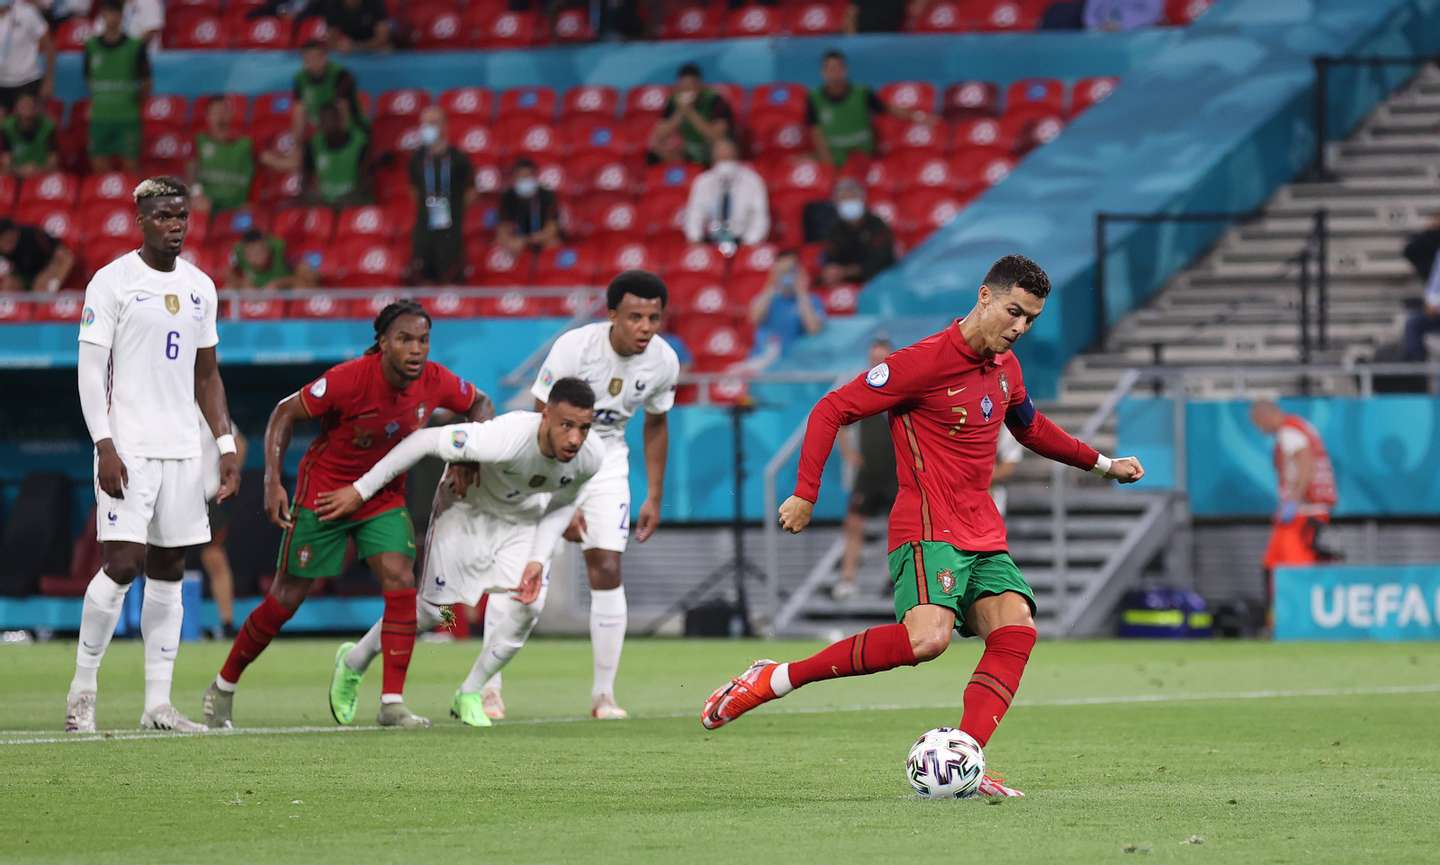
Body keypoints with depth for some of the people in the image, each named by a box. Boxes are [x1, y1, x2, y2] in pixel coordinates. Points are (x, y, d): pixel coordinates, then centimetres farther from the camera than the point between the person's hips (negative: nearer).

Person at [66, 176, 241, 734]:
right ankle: (82, 691, 0)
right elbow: (90, 371, -8)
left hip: (182, 451, 6)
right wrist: (104, 445, -17)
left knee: (168, 572, 5)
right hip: (128, 449, -6)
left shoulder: (199, 286, 13)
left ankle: (158, 703, 7)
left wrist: (226, 444, 10)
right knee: (121, 565, -12)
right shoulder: (113, 281, -5)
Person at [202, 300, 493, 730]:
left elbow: (480, 404, 8)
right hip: (323, 493, -4)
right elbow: (285, 413, -17)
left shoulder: (435, 383, -13)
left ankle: (393, 704, -11)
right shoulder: (350, 379, -28)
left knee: (401, 584, -16)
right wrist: (273, 481, -25)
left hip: (384, 497, 4)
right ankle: (222, 689, 20)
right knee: (286, 599, 2)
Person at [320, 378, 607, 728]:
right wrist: (361, 490, -27)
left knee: (527, 607, -15)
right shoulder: (505, 440, -43)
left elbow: (562, 504, -2)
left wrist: (539, 560, -14)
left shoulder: (590, 456, -26)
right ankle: (353, 663, 28)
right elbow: (426, 440, -32)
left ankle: (469, 696, 7)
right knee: (431, 610, 0)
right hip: (468, 511, -4)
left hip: (524, 522, 4)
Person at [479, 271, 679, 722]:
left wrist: (654, 497, 6)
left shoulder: (663, 362, -12)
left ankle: (603, 694, 0)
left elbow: (656, 424, 7)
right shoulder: (573, 348, -27)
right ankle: (490, 687, 6)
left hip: (606, 461, 3)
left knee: (607, 570, -8)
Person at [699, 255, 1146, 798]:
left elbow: (1030, 428, 36)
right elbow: (830, 411, -9)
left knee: (1017, 629, -16)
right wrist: (805, 495, -14)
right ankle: (773, 680, -19)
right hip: (928, 529, -8)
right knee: (927, 637, -30)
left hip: (983, 536, 8)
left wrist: (1102, 464, 37)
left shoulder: (1005, 366, 14)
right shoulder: (925, 362, -12)